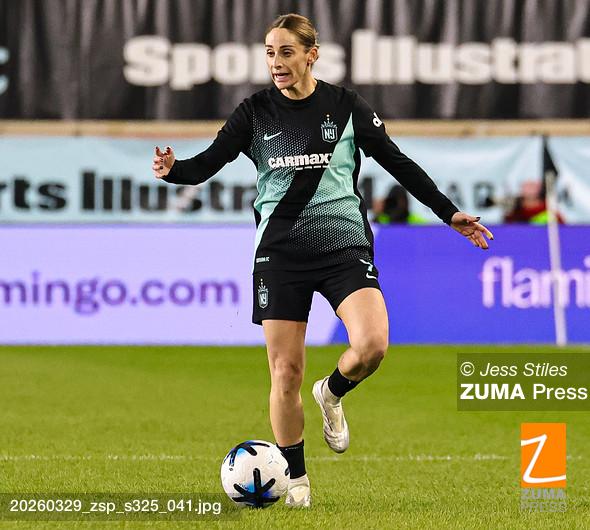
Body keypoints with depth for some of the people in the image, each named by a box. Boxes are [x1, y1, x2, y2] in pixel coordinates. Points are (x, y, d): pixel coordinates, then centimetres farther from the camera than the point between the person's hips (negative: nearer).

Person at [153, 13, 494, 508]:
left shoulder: (346, 106, 2)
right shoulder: (255, 112, 3)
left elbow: (399, 163, 9)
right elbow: (209, 162, 0)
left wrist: (450, 213, 8)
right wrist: (173, 169, -23)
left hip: (344, 244, -1)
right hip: (280, 251, 1)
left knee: (372, 344, -24)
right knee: (286, 370, -2)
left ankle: (332, 393, 11)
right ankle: (296, 480, 14)